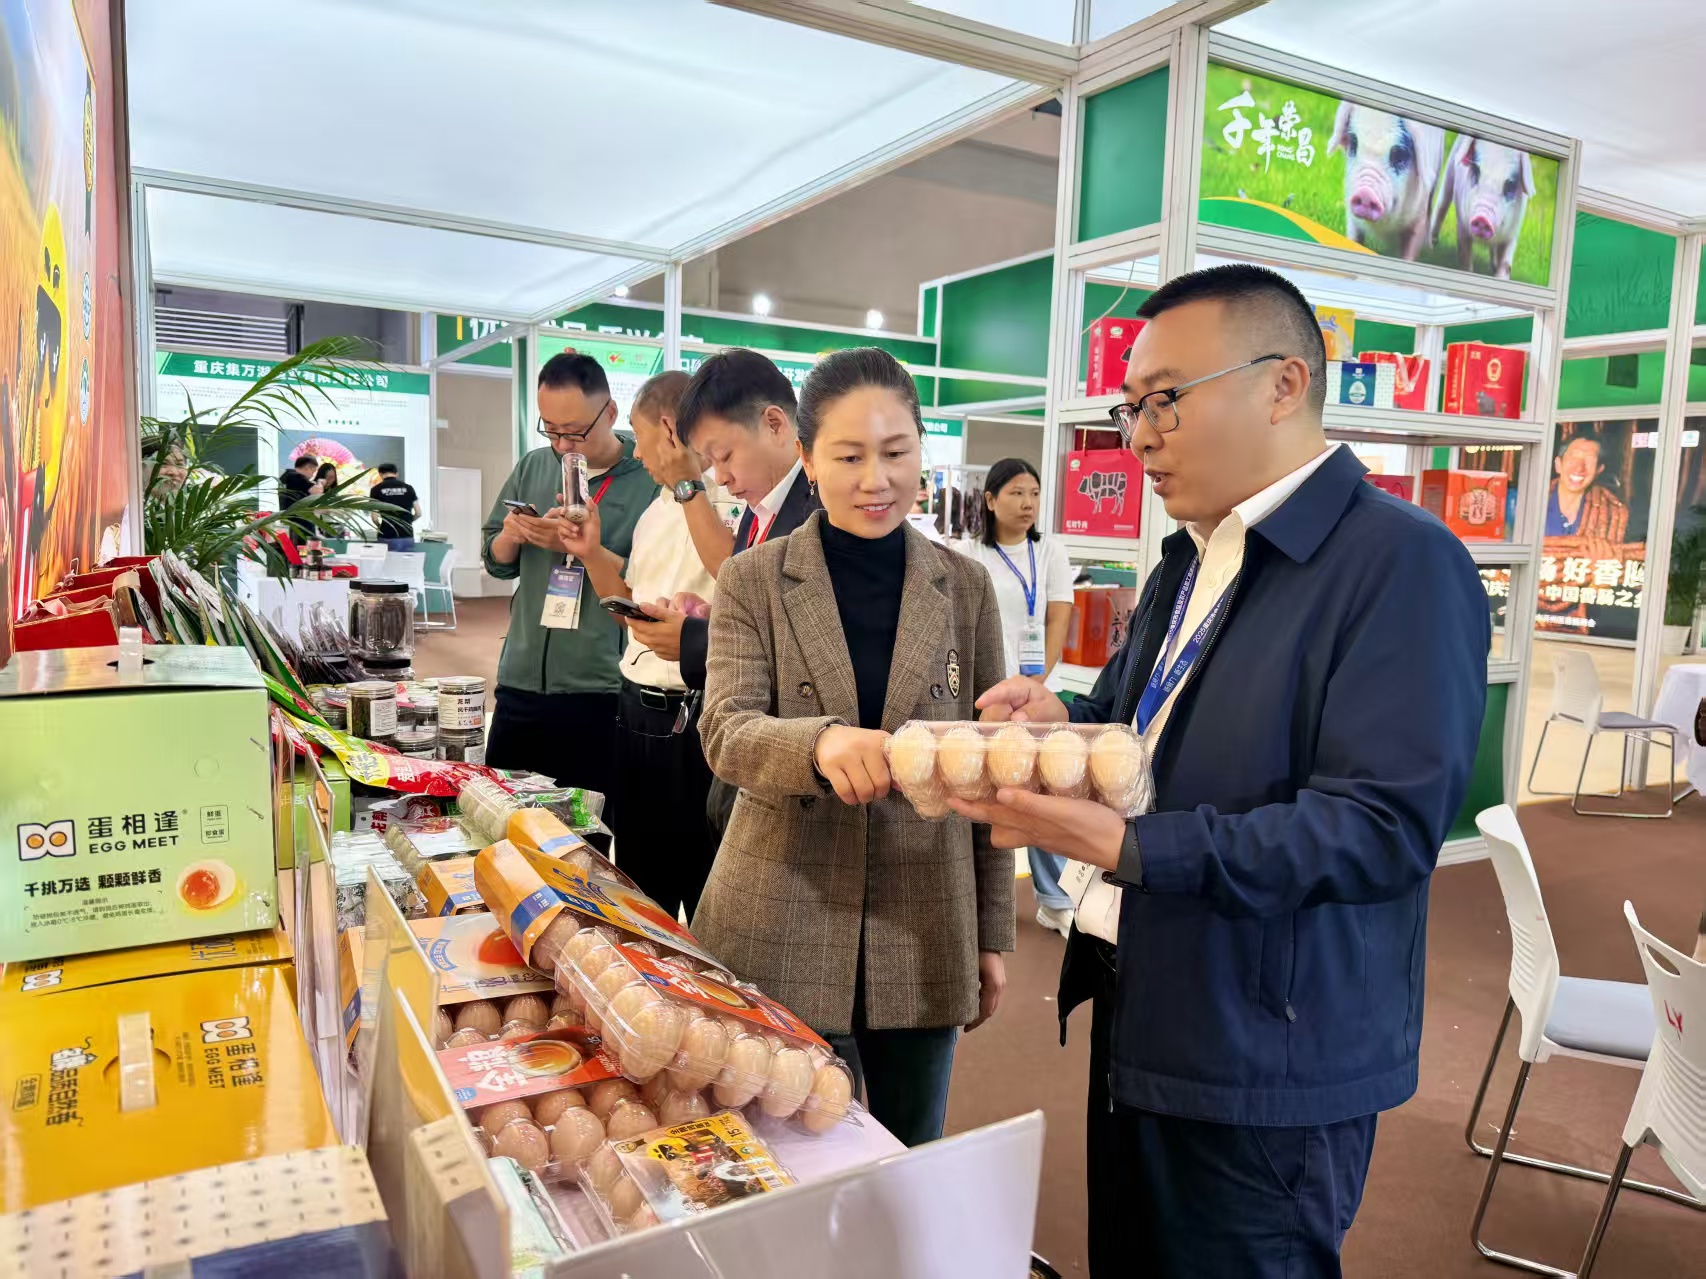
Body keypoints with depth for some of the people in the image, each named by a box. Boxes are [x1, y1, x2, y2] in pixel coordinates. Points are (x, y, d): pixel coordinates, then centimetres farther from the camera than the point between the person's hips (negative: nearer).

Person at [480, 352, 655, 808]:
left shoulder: (651, 480, -7)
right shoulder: (533, 467, 10)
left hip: (601, 692, -5)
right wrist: (511, 535, -4)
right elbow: (495, 561, 17)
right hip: (521, 683, 5)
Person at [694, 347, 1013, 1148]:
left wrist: (993, 933, 6)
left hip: (924, 933, 2)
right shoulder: (753, 582, -2)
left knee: (912, 1163, 16)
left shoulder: (965, 587, 2)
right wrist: (823, 740, -36)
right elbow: (725, 733, -15)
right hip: (783, 935, -1)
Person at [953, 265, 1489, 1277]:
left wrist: (1129, 848, -29)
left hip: (1266, 1075, -8)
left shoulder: (1403, 563, -17)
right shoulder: (1191, 560, 10)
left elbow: (1385, 826, -25)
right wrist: (1065, 723, -3)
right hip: (1142, 1028, 8)